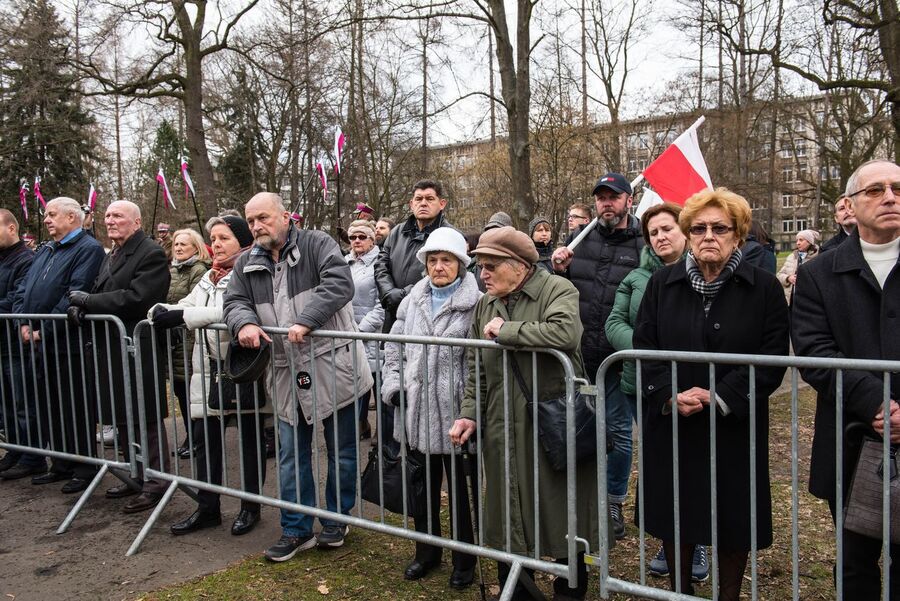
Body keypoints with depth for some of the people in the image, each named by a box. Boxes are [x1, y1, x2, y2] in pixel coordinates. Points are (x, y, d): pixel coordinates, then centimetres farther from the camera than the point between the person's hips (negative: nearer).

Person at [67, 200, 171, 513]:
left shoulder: (151, 254, -10)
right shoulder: (110, 257, 19)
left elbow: (135, 298, -20)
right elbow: (101, 294, 15)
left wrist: (87, 300, -14)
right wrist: (81, 308, -7)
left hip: (140, 349, -9)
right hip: (112, 348, 9)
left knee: (146, 420, 0)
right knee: (123, 419, 16)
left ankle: (154, 483, 11)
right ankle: (135, 477, 29)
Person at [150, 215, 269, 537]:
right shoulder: (209, 277, 16)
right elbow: (185, 306, 13)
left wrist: (180, 315, -22)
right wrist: (162, 310, -10)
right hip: (210, 369, 8)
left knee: (249, 440, 7)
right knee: (205, 439, 12)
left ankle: (250, 507, 22)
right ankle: (207, 508, 26)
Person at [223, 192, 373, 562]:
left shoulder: (317, 244, -7)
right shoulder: (247, 264, 10)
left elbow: (339, 283, -21)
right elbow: (234, 302, 6)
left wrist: (306, 320, -30)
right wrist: (244, 323, -18)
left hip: (334, 367, -4)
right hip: (288, 375, 5)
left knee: (342, 450, 10)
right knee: (291, 455, 11)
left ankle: (336, 520, 29)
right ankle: (296, 530, 25)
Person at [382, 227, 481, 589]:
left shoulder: (475, 303, -9)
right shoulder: (413, 300, 10)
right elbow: (394, 347, 15)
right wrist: (392, 385, 5)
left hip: (453, 412, -5)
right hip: (415, 410, 5)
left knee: (459, 489, 9)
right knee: (423, 486, 17)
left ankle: (464, 560, 27)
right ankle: (426, 552, 36)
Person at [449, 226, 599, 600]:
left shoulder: (558, 290, -8)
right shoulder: (486, 305, 11)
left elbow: (565, 332, -30)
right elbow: (475, 369, 14)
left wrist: (506, 330, -18)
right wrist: (469, 414, 2)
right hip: (502, 432, 5)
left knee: (561, 517, 8)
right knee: (508, 521, 14)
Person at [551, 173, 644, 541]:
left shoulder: (643, 246, -5)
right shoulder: (580, 240, 7)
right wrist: (560, 271, -4)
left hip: (620, 358, -3)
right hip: (579, 354, 3)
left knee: (618, 431, 10)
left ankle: (614, 503, 29)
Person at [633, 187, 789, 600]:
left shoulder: (764, 288, -2)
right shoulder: (662, 283, 4)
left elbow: (772, 360, -7)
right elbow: (643, 347, 0)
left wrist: (720, 396, -18)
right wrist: (670, 395, -15)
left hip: (735, 430, -2)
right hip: (671, 426, 2)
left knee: (732, 520, 9)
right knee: (674, 519, 12)